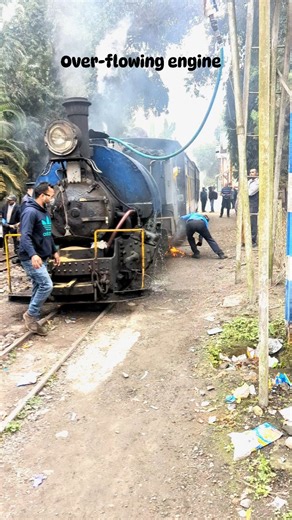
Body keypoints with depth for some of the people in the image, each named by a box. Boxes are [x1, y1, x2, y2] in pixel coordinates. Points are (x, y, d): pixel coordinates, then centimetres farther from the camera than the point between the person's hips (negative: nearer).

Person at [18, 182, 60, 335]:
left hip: (42, 258, 10)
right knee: (46, 285, -16)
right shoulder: (30, 212, -17)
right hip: (31, 259, -10)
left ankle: (33, 319, 20)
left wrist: (54, 251, 25)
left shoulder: (44, 212, 14)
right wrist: (33, 255, -40)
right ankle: (31, 314, 0)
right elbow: (25, 236, -27)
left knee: (39, 287, 11)